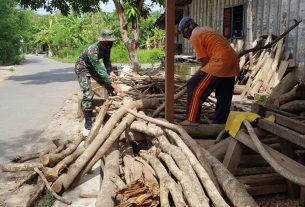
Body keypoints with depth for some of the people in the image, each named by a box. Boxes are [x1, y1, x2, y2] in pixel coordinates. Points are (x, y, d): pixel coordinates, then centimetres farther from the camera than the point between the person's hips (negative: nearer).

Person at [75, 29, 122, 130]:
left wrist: (110, 72, -22)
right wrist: (113, 84, -42)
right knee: (87, 93, -15)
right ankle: (88, 119, -4)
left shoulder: (106, 47, -18)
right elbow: (100, 70, -41)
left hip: (94, 66, 7)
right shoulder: (92, 51, -39)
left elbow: (106, 60, -3)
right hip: (82, 68, -7)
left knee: (109, 83, -2)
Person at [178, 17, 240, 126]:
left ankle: (192, 119, 0)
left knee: (195, 86, -2)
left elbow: (204, 60, -7)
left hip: (220, 62, -9)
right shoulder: (206, 29, 24)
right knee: (223, 96, 14)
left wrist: (205, 72, 10)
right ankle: (219, 123, 23)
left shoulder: (194, 36, -3)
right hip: (232, 61, 9)